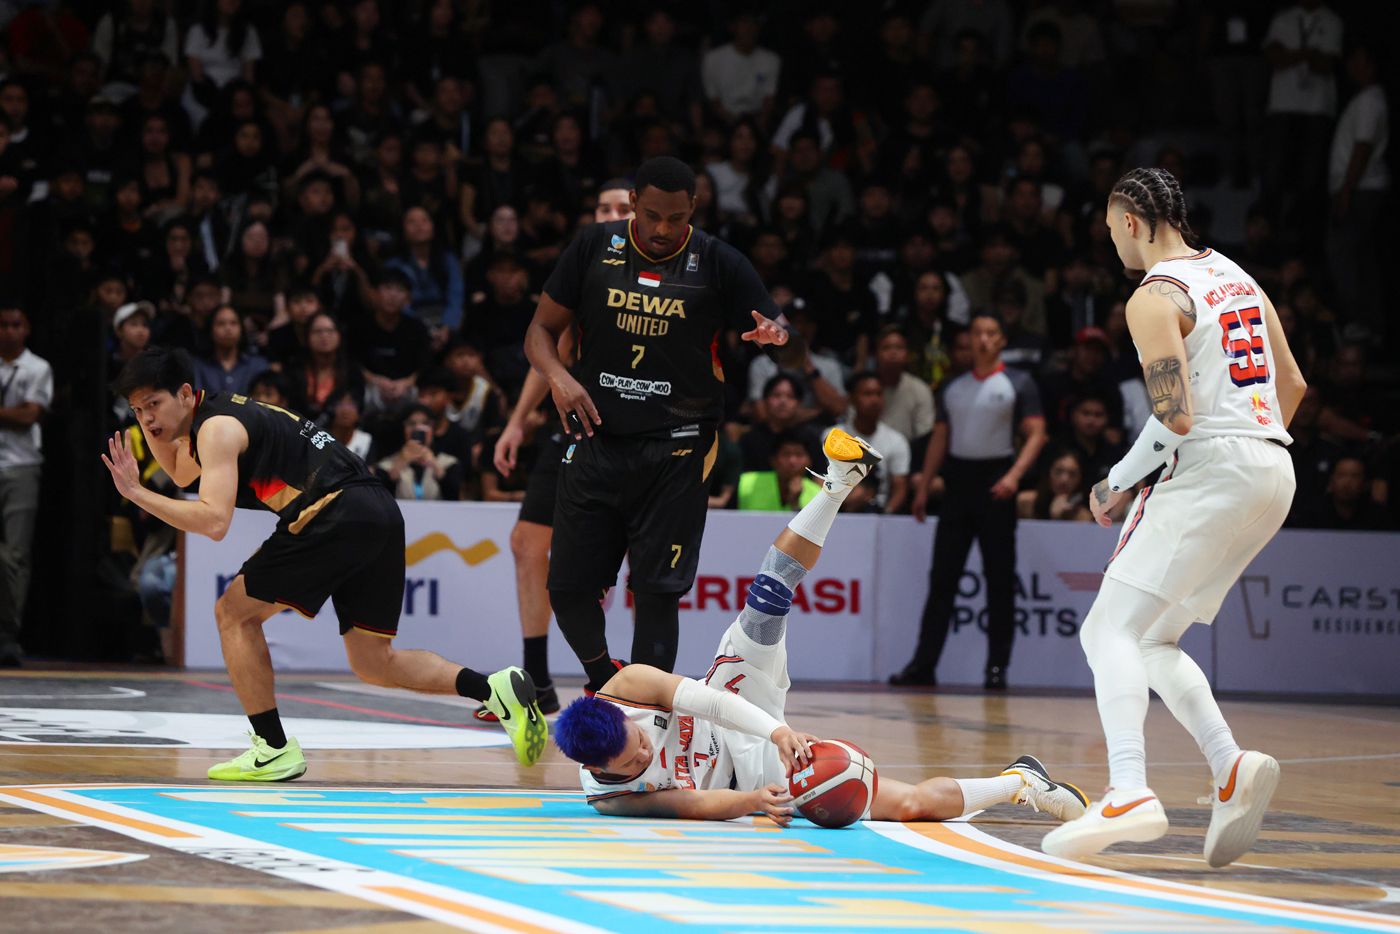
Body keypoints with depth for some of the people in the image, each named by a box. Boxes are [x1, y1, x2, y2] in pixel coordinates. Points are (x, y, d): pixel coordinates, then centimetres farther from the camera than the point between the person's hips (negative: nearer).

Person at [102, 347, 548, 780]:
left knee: (235, 612, 2)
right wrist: (152, 427, 27)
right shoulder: (224, 412, 24)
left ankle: (274, 751, 0)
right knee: (373, 663, 13)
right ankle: (497, 689, -3)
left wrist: (137, 494, -10)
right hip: (380, 513, 10)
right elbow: (181, 473, 42)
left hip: (338, 512, -10)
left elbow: (213, 521, -16)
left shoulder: (218, 428, -5)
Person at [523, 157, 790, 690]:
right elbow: (542, 330, 8)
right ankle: (603, 681, 31)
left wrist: (773, 336, -23)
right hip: (596, 441, 2)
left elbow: (774, 329, 3)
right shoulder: (595, 249, 3)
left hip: (675, 451, -2)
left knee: (657, 591, -7)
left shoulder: (718, 264, -1)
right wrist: (558, 375, -13)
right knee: (568, 586, 4)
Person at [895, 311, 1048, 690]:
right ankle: (923, 665, 1)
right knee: (942, 576, 1)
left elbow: (1035, 434, -4)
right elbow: (940, 438, 19)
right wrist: (923, 486, 11)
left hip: (995, 482, -4)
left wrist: (1015, 474, -19)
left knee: (1000, 579, -2)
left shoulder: (1018, 384, 3)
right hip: (957, 479, 4)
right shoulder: (954, 387, 15)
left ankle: (997, 668, 2)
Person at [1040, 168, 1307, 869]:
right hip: (1273, 472, 9)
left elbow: (1176, 417, -17)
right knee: (1151, 641, 14)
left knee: (1111, 629, -11)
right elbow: (1292, 386, 23)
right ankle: (1231, 767, -6)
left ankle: (1129, 792, -30)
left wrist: (1116, 484, -4)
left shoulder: (1155, 298, -9)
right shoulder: (1236, 277, 18)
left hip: (1211, 468, -9)